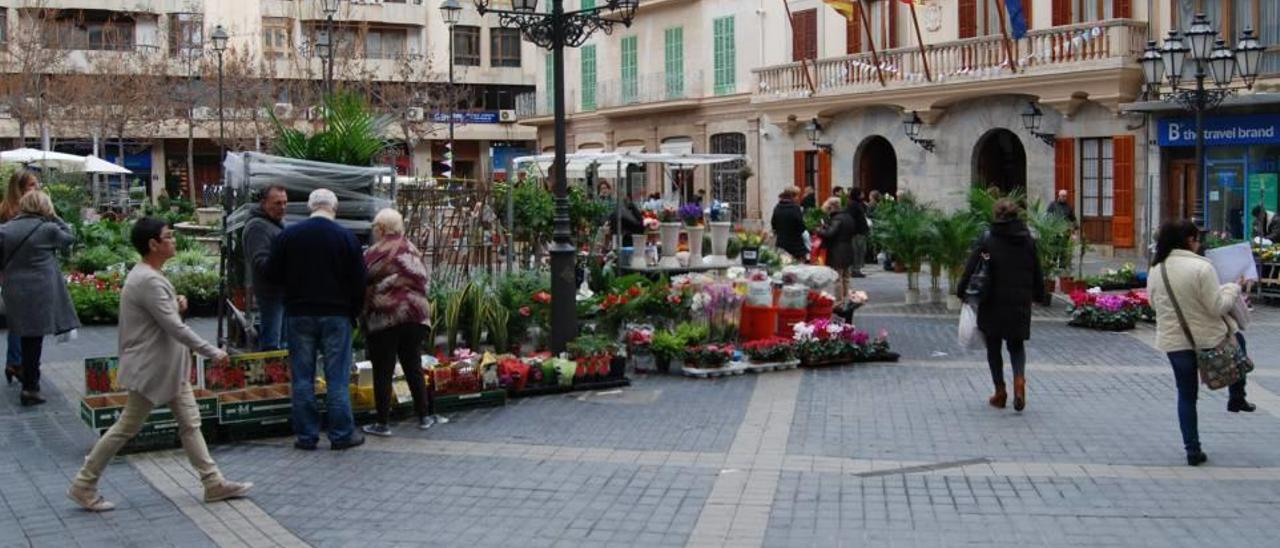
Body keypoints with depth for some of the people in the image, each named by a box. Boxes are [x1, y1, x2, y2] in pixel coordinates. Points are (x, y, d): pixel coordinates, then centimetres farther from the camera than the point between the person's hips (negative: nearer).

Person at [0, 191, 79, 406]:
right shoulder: (48, 229, -9)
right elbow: (69, 237, 6)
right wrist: (54, 218, 7)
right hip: (41, 293, -4)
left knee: (28, 338, 18)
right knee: (35, 339, 0)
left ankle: (29, 378, 29)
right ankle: (29, 388, 1)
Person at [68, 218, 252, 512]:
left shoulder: (153, 276, 9)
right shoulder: (148, 281, -23)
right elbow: (175, 328, -25)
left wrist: (176, 302, 2)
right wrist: (213, 353, -20)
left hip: (171, 367, 10)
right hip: (150, 369, -10)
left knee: (190, 423, 9)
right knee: (127, 428, 0)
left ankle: (214, 483, 13)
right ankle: (84, 485, 12)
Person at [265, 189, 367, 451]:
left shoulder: (287, 235, -2)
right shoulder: (346, 237, -6)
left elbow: (272, 275, 2)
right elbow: (359, 281, -5)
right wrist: (354, 312, 8)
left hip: (299, 314, 1)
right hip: (336, 315, -1)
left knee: (302, 377, 7)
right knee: (337, 377, 4)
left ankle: (306, 435, 9)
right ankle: (342, 434, 6)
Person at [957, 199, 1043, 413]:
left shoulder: (987, 239, -7)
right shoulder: (1028, 239, 3)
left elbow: (971, 268, -10)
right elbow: (1037, 273, 9)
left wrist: (962, 291, 0)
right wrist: (1037, 293, 22)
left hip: (993, 302, -3)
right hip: (1021, 303, 3)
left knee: (993, 347, 11)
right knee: (1017, 344, 15)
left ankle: (1000, 392, 12)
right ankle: (1019, 380, -12)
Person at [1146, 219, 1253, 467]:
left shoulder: (1156, 270, 0)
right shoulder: (1201, 267, -19)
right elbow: (1217, 307, -17)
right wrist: (1233, 289, -1)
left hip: (1173, 342, 4)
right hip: (1208, 338, -4)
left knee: (1186, 396, 14)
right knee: (1238, 340, 31)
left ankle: (1193, 450, 15)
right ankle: (1236, 397, 34)